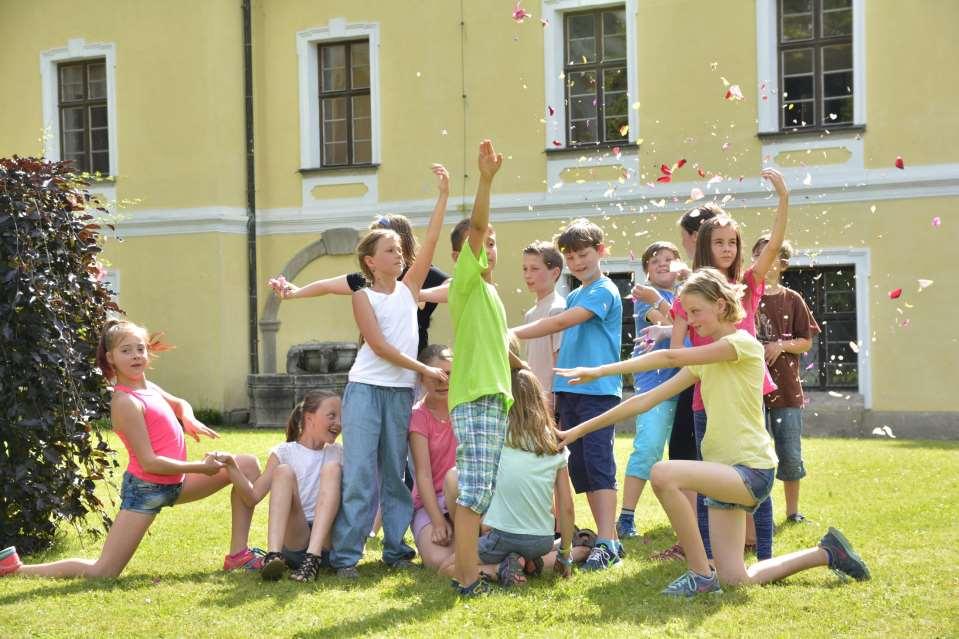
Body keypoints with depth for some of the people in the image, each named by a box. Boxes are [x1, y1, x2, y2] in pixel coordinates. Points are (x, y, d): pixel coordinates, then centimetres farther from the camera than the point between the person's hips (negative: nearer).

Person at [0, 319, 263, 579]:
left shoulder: (149, 388, 6)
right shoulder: (126, 402, -19)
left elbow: (180, 403, 29)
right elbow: (149, 462, -22)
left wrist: (189, 420, 5)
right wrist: (200, 467, -18)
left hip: (175, 484, 9)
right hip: (146, 488, -9)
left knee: (247, 465, 6)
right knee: (103, 573, -10)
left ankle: (238, 555, 5)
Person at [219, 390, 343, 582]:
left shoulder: (338, 454, 14)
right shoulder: (285, 452, 8)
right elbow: (253, 497, 0)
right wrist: (231, 466, -13)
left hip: (329, 541, 1)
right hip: (293, 542, -1)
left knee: (332, 468, -16)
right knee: (283, 471, -19)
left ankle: (312, 559, -34)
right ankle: (273, 556, -41)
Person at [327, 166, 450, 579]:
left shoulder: (409, 289, 10)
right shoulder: (363, 296, -2)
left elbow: (430, 243, 3)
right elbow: (379, 346, -10)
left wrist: (443, 195, -2)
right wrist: (425, 370, -10)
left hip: (402, 392, 5)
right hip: (366, 389, -5)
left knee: (395, 474, 9)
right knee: (359, 474, -8)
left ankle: (396, 549, 15)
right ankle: (345, 556, -7)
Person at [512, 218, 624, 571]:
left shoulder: (605, 291, -7)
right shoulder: (573, 297, 19)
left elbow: (561, 323, -18)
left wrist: (515, 333, -21)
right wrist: (555, 389, 12)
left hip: (598, 390, -8)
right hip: (569, 391, 8)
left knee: (598, 463, -12)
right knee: (578, 466, 7)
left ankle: (607, 544, -13)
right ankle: (605, 535, 14)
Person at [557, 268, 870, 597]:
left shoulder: (743, 343, -10)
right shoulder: (703, 361, 15)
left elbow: (671, 357, -20)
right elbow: (646, 400, 10)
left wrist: (600, 370, -21)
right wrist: (579, 430, 4)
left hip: (751, 470, -9)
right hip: (725, 471, 9)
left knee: (663, 474, -30)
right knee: (736, 580, 5)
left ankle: (700, 573, -17)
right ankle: (827, 553, 23)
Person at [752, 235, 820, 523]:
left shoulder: (792, 300, 3)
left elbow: (807, 342, 5)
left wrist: (782, 345, -11)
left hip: (786, 388, 0)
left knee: (791, 456, 4)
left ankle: (793, 510, 19)